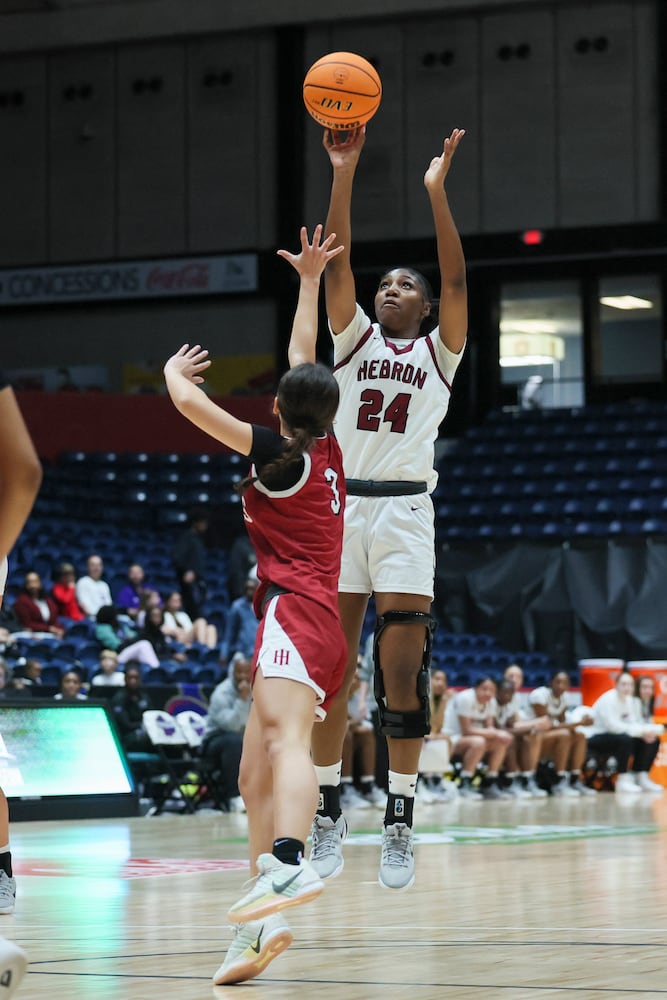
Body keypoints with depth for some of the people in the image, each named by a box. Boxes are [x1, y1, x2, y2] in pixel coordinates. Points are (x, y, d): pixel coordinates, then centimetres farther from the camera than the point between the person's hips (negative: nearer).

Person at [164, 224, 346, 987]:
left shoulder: (278, 455, -3)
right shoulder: (326, 450, 17)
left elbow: (190, 403, -6)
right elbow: (304, 356, 31)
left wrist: (174, 371, 16)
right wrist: (309, 280, 39)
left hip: (294, 614, -9)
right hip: (318, 624, 9)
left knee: (286, 739, -32)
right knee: (255, 778, 7)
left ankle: (291, 865, -55)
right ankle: (260, 924, 2)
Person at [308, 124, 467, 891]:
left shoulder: (439, 351, 10)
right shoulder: (354, 339, 14)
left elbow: (456, 280, -4)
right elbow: (337, 263, 2)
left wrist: (436, 190, -9)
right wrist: (344, 174, -7)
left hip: (405, 512, -2)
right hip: (341, 505, 2)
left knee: (402, 669, -8)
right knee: (329, 668, 1)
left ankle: (400, 823, -4)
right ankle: (327, 814, 10)